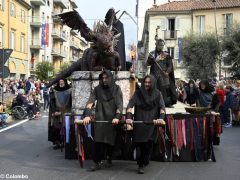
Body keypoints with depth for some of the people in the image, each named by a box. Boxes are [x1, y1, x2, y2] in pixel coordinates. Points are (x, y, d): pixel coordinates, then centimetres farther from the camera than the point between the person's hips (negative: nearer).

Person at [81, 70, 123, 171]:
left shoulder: (116, 89, 1)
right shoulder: (97, 89, 3)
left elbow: (120, 104, -6)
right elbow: (90, 102, -6)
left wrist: (117, 117, -20)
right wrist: (87, 115, -20)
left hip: (112, 119, 0)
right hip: (100, 118, 0)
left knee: (110, 140, 6)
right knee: (98, 141, -7)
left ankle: (109, 159, 26)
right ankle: (97, 162, -1)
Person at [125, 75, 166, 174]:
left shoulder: (157, 93, 2)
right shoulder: (138, 93, 0)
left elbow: (162, 107, -8)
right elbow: (130, 105, -9)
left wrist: (161, 118, -27)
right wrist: (128, 117, -26)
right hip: (139, 122, 0)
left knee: (149, 143, -3)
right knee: (141, 143, 1)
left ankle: (142, 164, 10)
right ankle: (142, 163, 22)